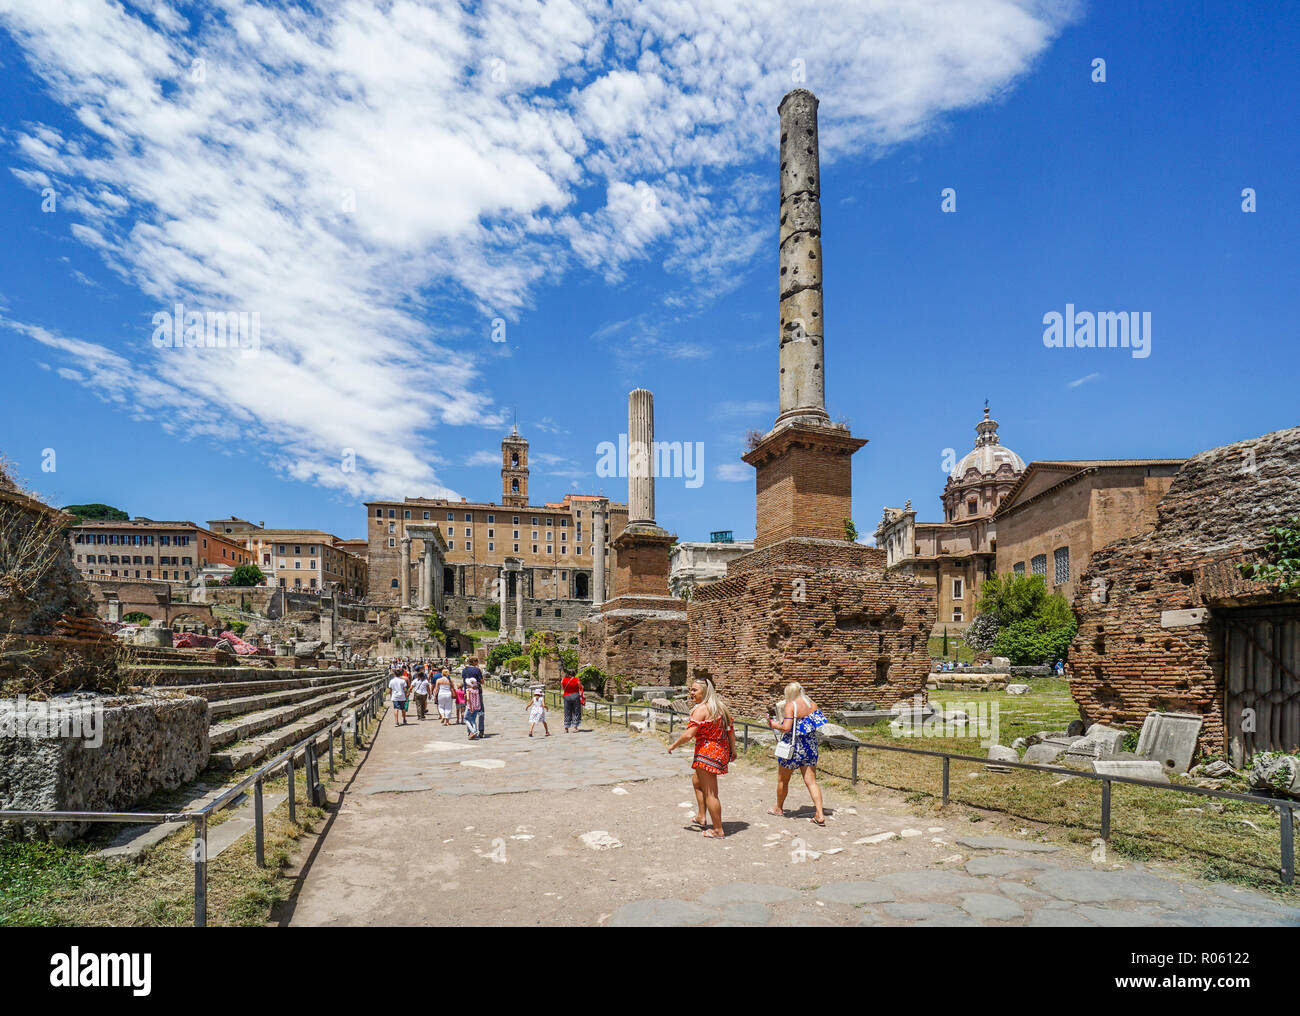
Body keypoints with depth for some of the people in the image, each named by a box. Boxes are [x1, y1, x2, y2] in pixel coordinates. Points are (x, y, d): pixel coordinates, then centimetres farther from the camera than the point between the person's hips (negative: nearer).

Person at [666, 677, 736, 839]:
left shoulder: (701, 709, -18)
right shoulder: (721, 706, 8)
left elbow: (688, 734, -22)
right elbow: (730, 729, 11)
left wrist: (673, 745, -7)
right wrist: (733, 750, 21)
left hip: (707, 752, -10)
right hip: (721, 751, 10)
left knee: (710, 793, 0)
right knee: (696, 780, 27)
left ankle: (718, 830, 8)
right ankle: (701, 817, 31)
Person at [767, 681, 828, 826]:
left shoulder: (790, 706, -15)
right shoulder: (812, 704, 2)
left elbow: (786, 728, -23)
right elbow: (820, 720, 9)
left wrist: (774, 724, -5)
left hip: (793, 747, -5)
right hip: (810, 746, 5)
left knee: (782, 780, 15)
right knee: (811, 782, 5)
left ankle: (778, 809, 31)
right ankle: (820, 815, -4)